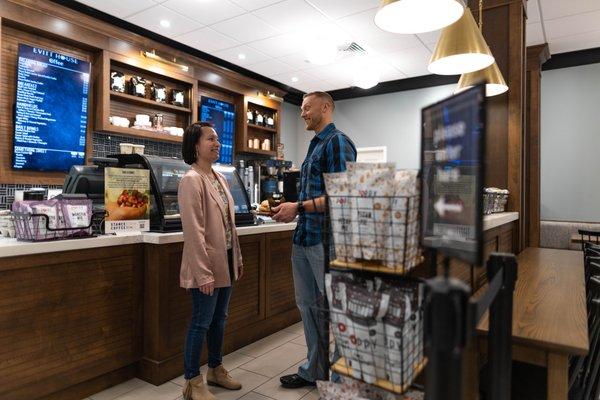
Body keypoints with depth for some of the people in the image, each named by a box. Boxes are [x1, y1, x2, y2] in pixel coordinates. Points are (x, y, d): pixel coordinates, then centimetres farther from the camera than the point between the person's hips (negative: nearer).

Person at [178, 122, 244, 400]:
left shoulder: (219, 178, 11)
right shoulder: (191, 180, -15)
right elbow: (194, 231, -20)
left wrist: (237, 258, 15)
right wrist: (203, 273, -21)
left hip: (225, 262, 8)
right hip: (206, 265, -8)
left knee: (219, 319, 19)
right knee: (201, 323, 4)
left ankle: (215, 369, 36)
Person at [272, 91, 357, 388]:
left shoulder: (338, 142, -9)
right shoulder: (314, 147, 18)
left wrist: (299, 207, -18)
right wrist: (289, 210, 8)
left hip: (326, 239, -9)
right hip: (304, 238, 9)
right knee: (308, 305, 15)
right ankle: (313, 370, 30)